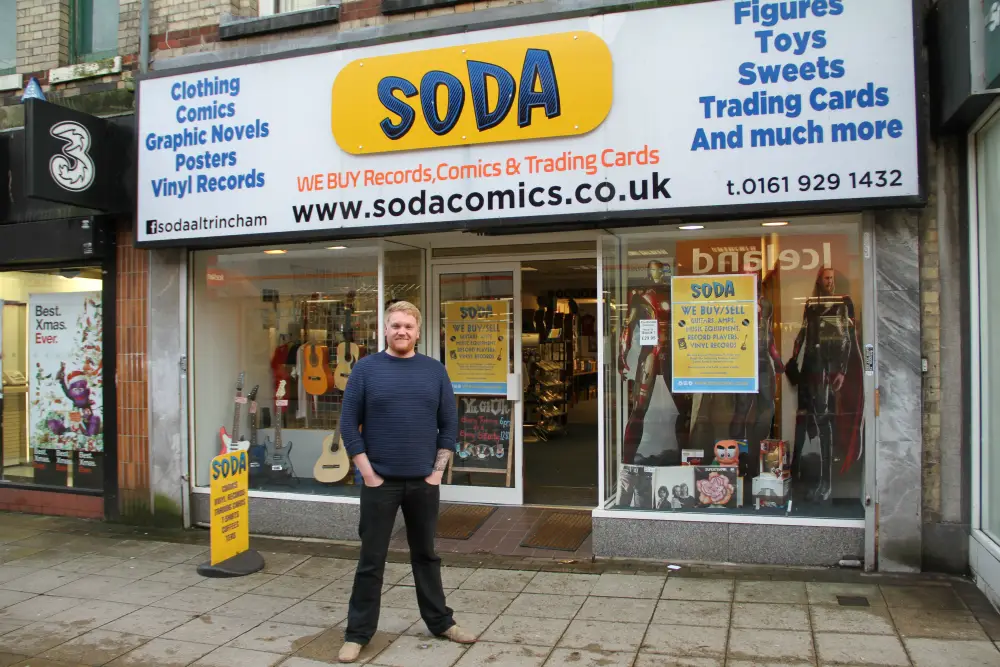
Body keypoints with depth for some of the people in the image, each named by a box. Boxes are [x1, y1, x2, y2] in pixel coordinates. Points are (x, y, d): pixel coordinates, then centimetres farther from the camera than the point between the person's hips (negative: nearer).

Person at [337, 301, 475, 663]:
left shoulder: (435, 370, 3)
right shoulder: (366, 368, -3)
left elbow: (449, 424, 5)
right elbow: (348, 424, -4)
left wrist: (437, 471, -1)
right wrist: (368, 473, -8)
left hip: (424, 482, 2)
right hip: (380, 482, -2)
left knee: (426, 555, 16)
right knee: (371, 559, 6)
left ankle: (440, 621, 30)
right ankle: (358, 633, 19)